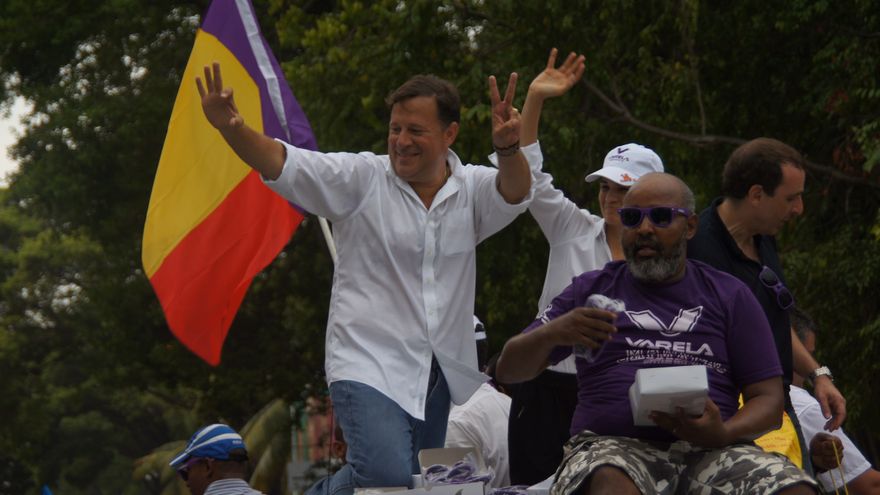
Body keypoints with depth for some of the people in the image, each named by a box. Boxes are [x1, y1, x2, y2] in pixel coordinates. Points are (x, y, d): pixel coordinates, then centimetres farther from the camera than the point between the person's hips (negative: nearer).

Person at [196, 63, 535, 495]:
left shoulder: (472, 190, 6)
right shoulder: (361, 179, -1)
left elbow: (514, 192, -14)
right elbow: (280, 164, -9)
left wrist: (508, 148, -37)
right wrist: (233, 128, -29)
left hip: (439, 372, 4)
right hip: (368, 363, -4)